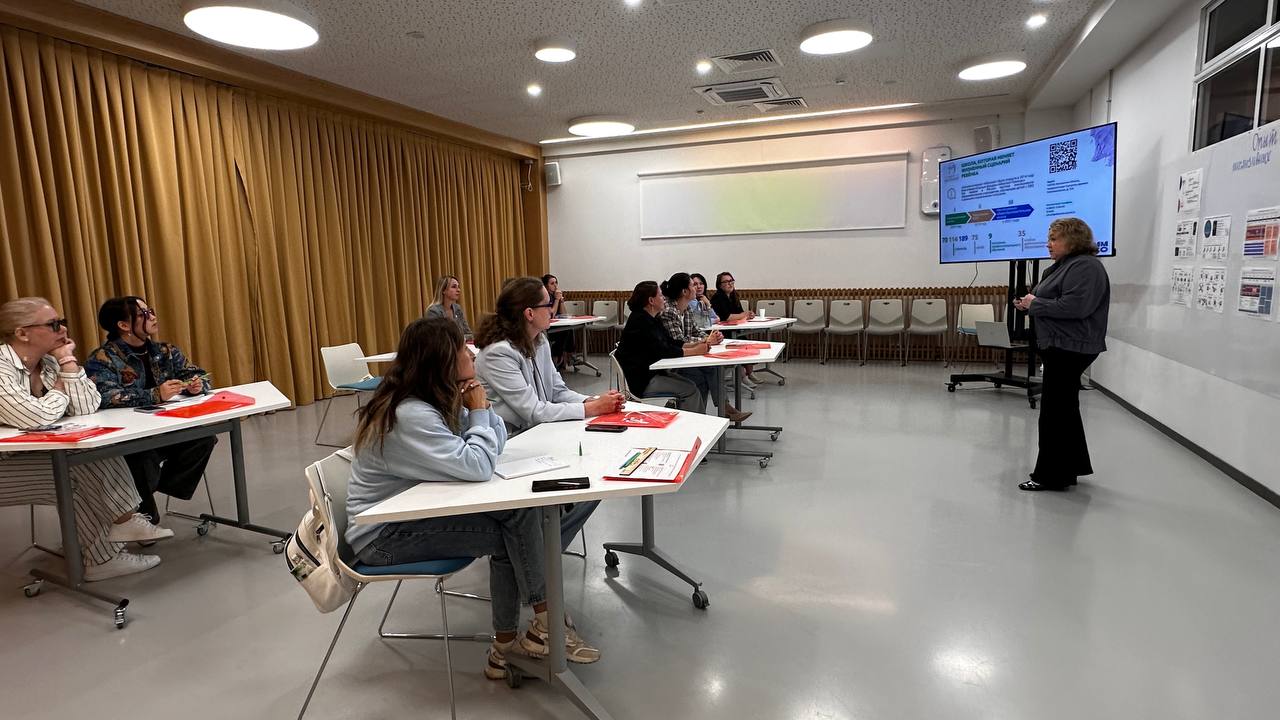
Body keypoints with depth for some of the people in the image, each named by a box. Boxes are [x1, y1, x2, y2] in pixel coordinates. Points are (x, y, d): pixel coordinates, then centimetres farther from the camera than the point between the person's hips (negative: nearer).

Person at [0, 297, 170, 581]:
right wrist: (60, 388, -13)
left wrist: (67, 361, -13)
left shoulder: (50, 362, 0)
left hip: (36, 455, 7)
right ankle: (102, 557, -12)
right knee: (74, 473, -23)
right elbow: (36, 418, -33)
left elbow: (86, 408, -10)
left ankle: (123, 521, -11)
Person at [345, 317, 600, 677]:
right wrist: (478, 411, -16)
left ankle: (506, 645, 1)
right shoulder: (410, 415, -25)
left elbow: (496, 443, 5)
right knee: (518, 519, -19)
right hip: (384, 534, -9)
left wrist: (478, 407, -11)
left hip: (415, 509, 9)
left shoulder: (439, 397, 3)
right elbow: (477, 467, -30)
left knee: (517, 509, -8)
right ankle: (547, 622, 0)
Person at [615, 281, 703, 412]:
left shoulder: (652, 319, 14)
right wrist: (694, 351, -18)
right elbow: (662, 351, -21)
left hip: (651, 373, 10)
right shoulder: (640, 321, -17)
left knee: (691, 384, -2)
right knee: (689, 389, -13)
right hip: (639, 380, -10)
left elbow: (670, 342, 13)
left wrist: (696, 345, -1)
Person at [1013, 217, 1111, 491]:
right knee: (1064, 408, 18)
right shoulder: (1062, 265, 16)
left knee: (1055, 412, -5)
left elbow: (1074, 306, -27)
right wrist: (1029, 304, 4)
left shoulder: (1085, 266, -15)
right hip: (1059, 346, 11)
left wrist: (1035, 303, -17)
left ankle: (1052, 475, 4)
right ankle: (1070, 467, 30)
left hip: (1071, 348, -11)